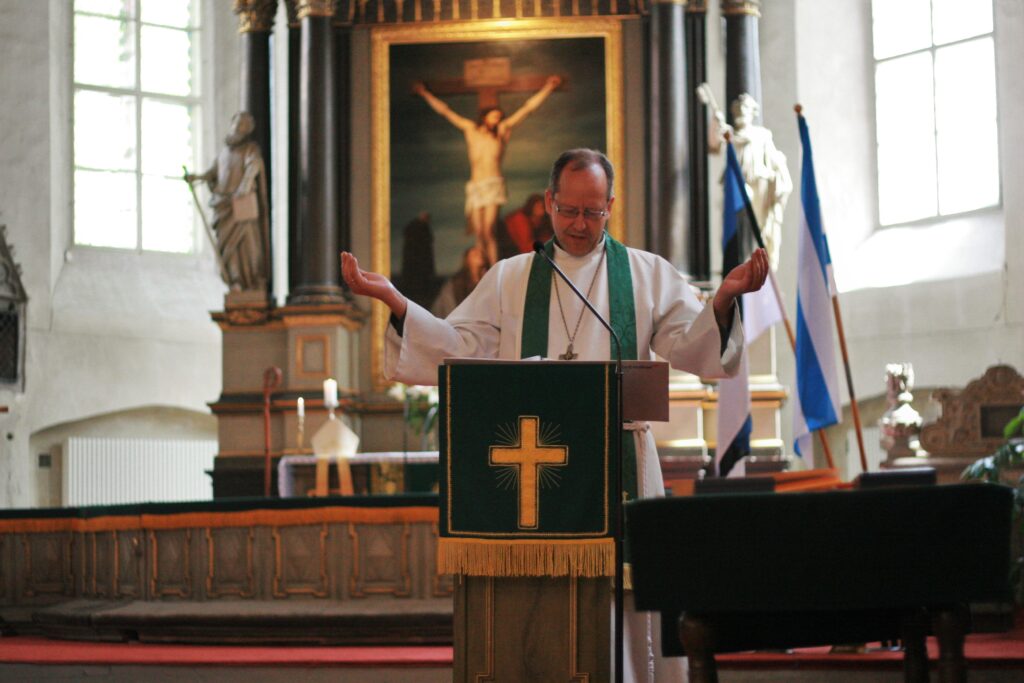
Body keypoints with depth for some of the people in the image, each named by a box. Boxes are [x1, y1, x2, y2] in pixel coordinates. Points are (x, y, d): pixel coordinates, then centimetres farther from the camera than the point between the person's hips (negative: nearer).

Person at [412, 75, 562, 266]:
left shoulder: (502, 130, 11)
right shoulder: (470, 129, 15)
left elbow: (528, 108, 12)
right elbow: (444, 111, 20)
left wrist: (548, 88, 11)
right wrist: (425, 93, 23)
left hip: (494, 185, -3)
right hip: (475, 187, 3)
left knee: (488, 231, -17)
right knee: (479, 233, -3)